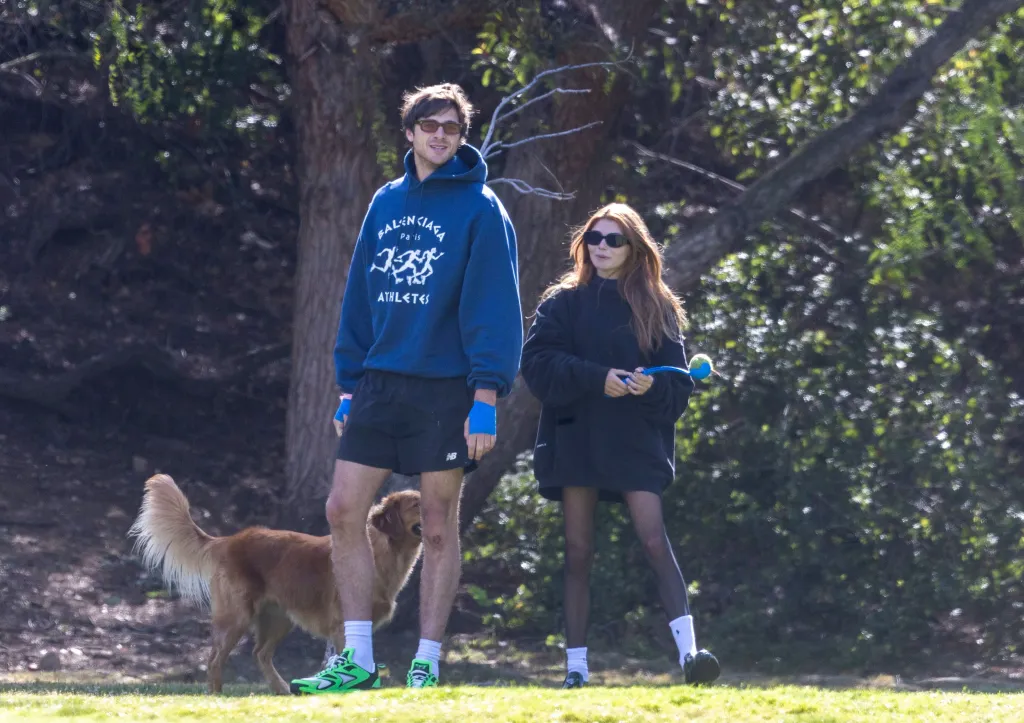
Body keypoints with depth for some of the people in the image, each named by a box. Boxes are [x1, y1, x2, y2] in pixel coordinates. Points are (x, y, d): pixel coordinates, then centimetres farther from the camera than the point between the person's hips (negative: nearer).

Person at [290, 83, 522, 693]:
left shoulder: (481, 210, -4)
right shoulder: (387, 203, 12)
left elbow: (495, 305, -10)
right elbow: (360, 295, 14)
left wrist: (486, 396, -17)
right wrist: (349, 384, 9)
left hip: (445, 388, -5)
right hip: (379, 385, 5)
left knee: (439, 526, 2)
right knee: (344, 510, -1)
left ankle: (427, 665, 8)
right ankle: (357, 660, 6)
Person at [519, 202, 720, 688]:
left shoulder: (655, 307, 9)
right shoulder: (563, 303, 7)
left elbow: (678, 382, 5)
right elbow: (539, 363, -5)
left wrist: (653, 387, -17)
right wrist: (597, 378, -16)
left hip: (636, 442, -1)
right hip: (575, 439, 1)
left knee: (655, 541, -15)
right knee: (578, 552, 3)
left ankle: (688, 652, -22)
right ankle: (576, 667, 8)